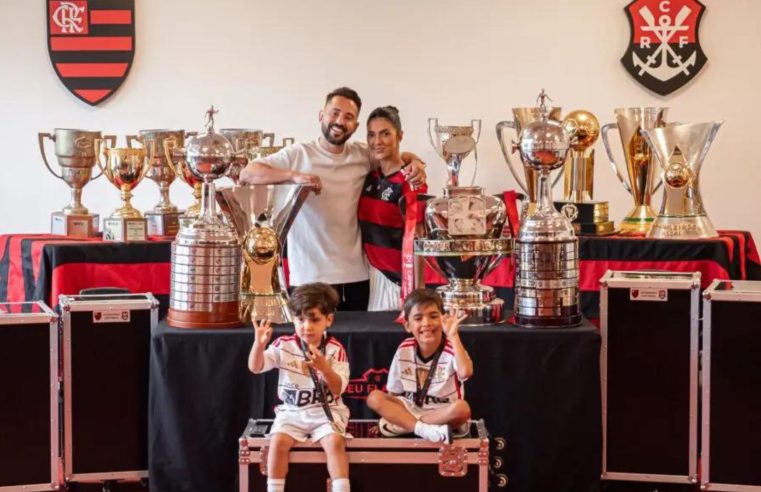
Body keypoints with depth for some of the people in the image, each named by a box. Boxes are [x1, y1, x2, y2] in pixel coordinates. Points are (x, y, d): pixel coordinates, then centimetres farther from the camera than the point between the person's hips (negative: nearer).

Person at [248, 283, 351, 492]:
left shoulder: (335, 350, -4)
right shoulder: (284, 345, 0)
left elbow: (338, 389, -10)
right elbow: (255, 367, -5)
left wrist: (323, 367, -28)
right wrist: (259, 343, -24)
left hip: (325, 412, -1)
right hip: (291, 412, 1)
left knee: (335, 442, -28)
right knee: (278, 441, -24)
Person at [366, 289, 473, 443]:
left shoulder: (452, 349, -14)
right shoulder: (404, 350, -3)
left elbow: (465, 372, -37)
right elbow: (393, 393, 6)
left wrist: (453, 336, -36)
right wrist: (386, 412, -9)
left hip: (443, 413, -3)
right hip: (410, 409, 3)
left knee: (462, 408, -36)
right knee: (374, 397, -21)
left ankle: (401, 424, -25)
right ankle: (424, 429, -34)